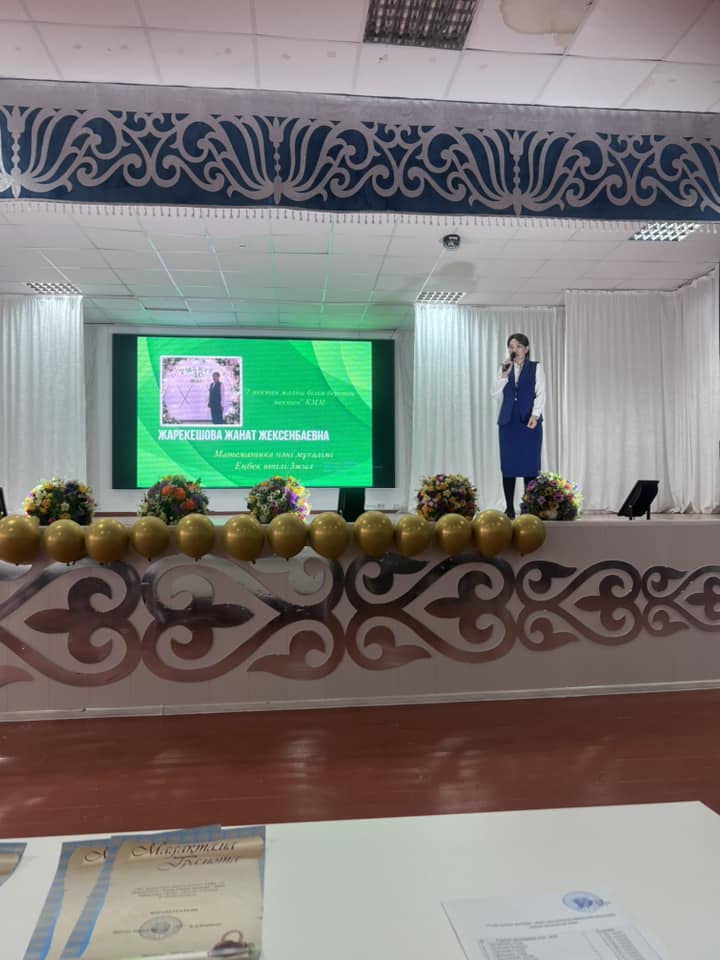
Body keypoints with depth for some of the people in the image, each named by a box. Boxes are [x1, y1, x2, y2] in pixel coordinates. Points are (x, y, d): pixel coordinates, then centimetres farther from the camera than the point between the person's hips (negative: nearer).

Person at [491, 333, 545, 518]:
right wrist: (504, 374, -9)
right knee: (508, 465, 1)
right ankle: (509, 508, 6)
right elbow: (495, 393, 4)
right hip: (508, 421, 3)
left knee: (530, 464, -2)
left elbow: (540, 394, -2)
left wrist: (535, 416, -15)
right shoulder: (505, 368, 14)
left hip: (529, 421, -3)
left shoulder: (536, 367, 5)